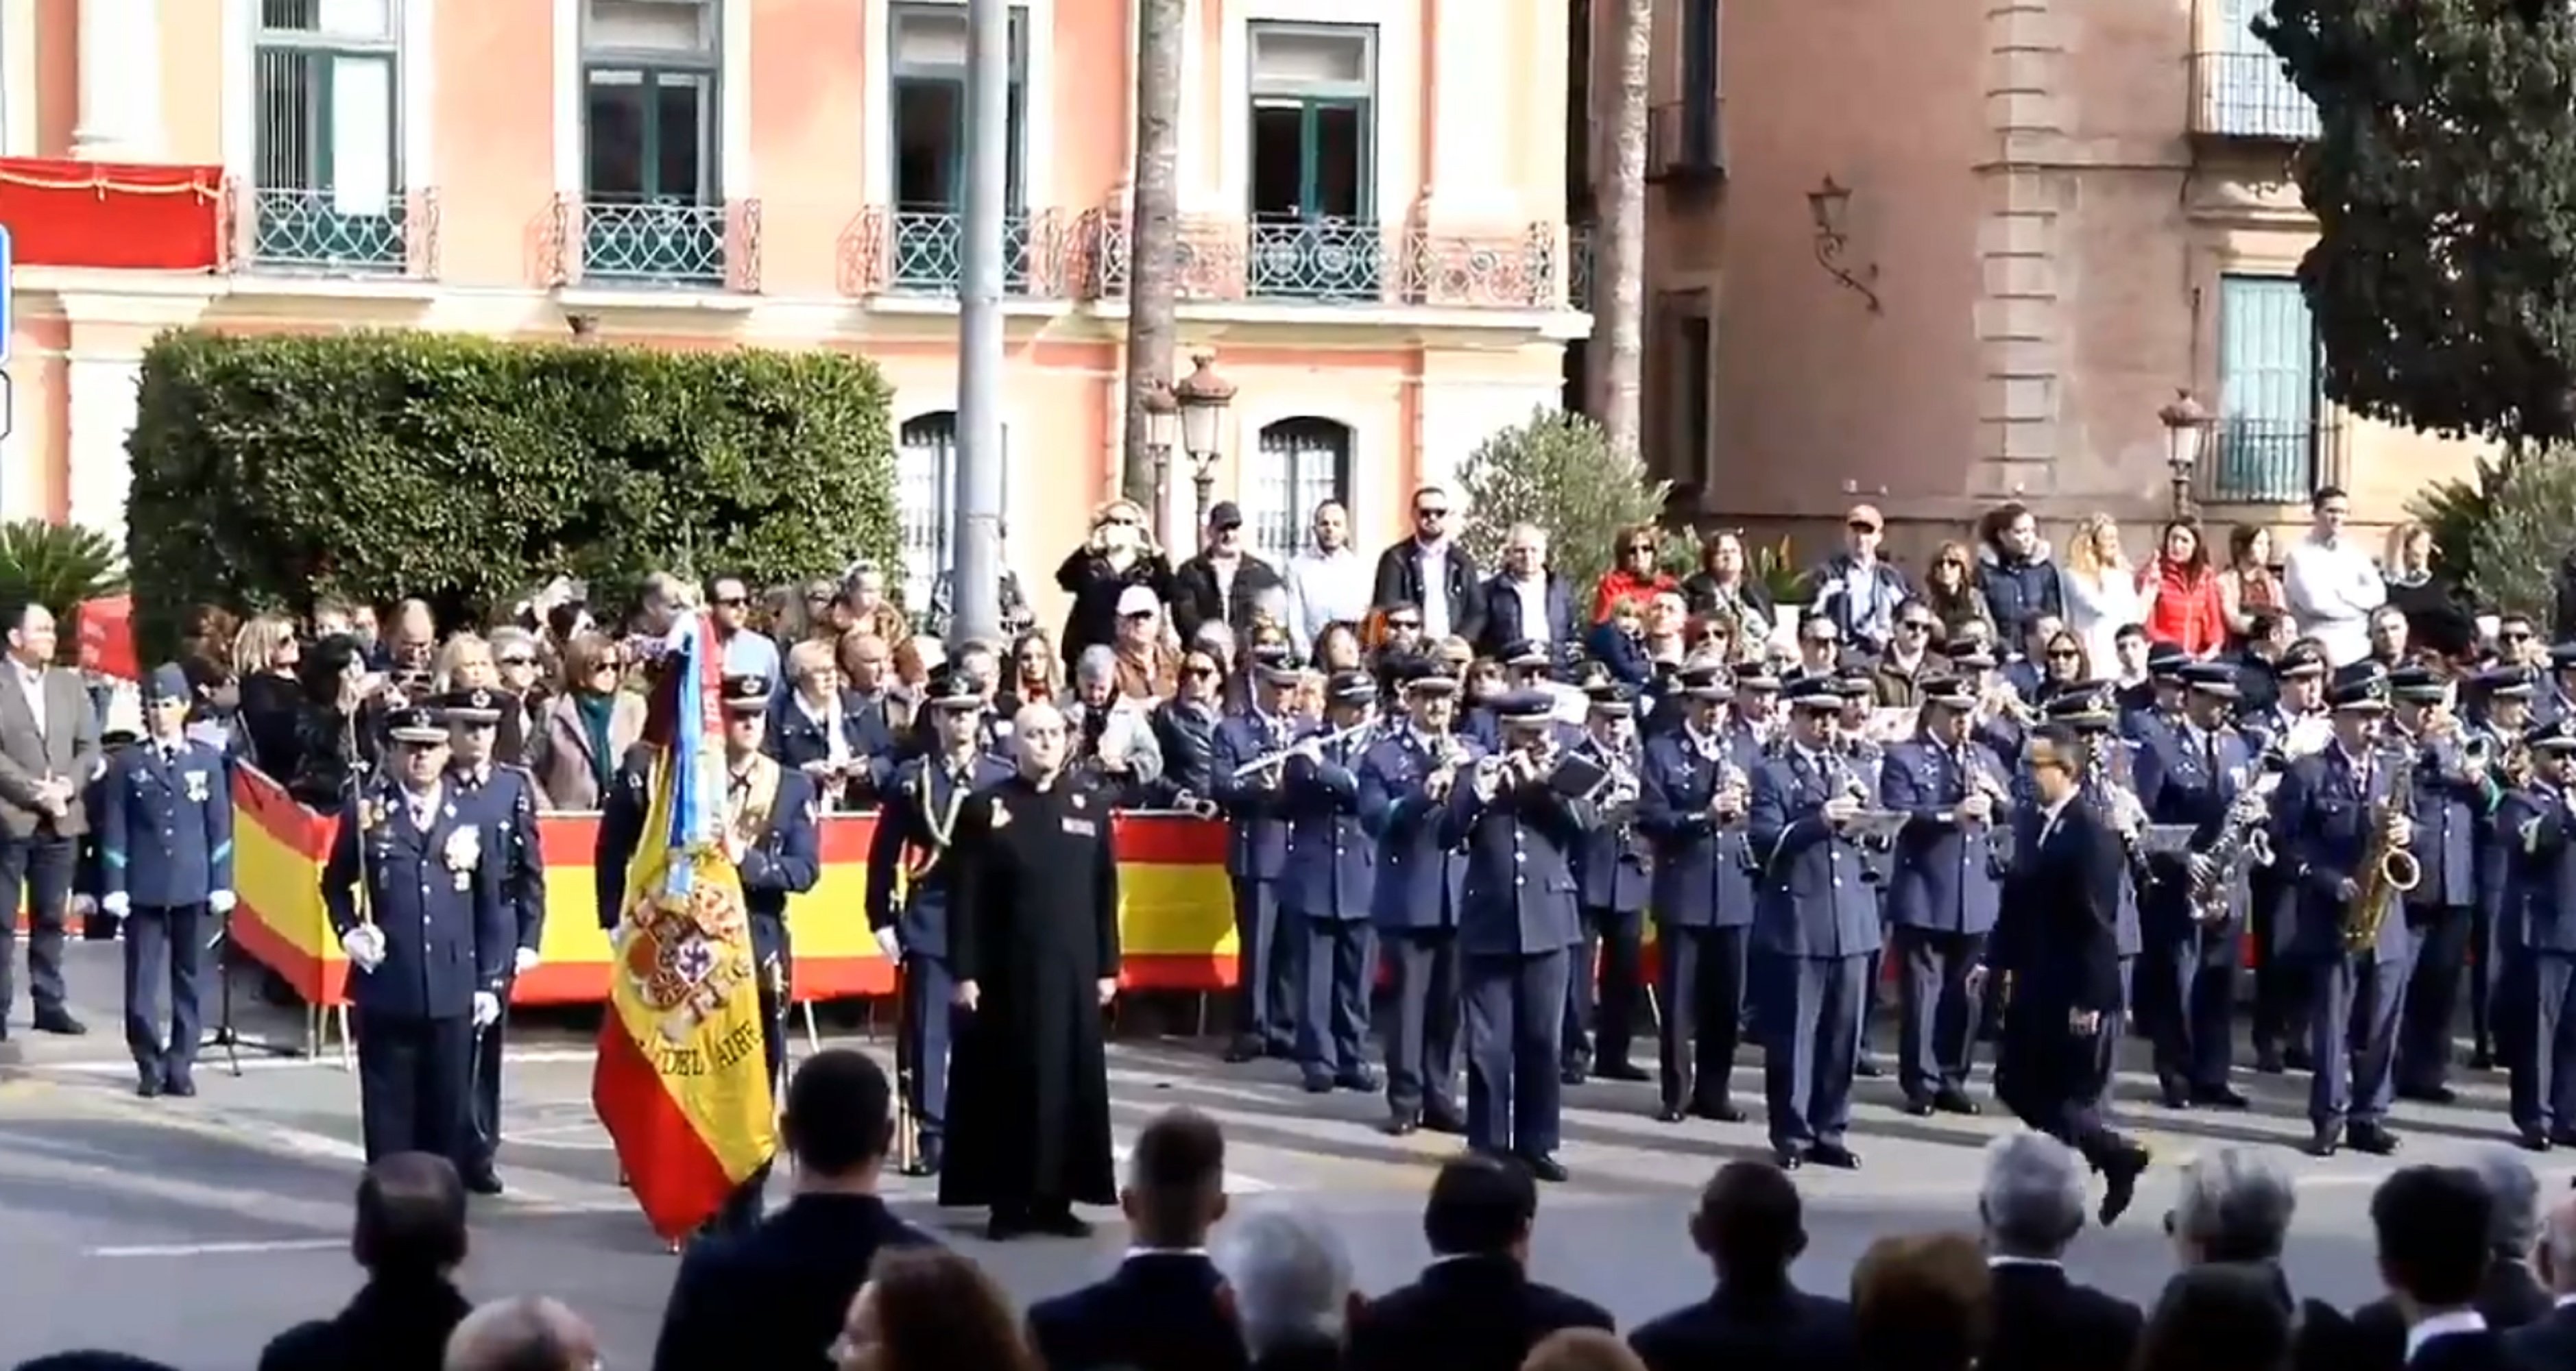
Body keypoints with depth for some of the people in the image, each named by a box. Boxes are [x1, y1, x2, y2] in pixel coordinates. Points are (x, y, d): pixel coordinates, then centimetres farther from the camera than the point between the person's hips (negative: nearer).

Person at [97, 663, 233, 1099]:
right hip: (144, 887, -1)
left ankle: (180, 1064, 12)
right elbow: (114, 830, 2)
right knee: (141, 980, 0)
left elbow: (219, 826, 6)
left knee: (188, 978, 5)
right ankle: (150, 1065, 10)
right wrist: (114, 887, -4)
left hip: (192, 886, 1)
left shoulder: (207, 760, 5)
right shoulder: (127, 763, 3)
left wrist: (221, 883, 1)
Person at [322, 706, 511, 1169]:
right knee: (389, 1107, 5)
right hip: (386, 987, -1)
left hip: (453, 990, 1)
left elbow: (493, 906, 7)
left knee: (450, 1108, 6)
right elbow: (335, 885, 13)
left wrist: (491, 982, 4)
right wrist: (349, 931, -6)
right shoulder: (366, 812, 1)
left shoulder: (471, 814, 4)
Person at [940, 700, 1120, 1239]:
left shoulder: (1091, 807, 6)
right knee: (1007, 1082, 1)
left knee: (1070, 1080, 4)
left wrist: (1107, 967, 4)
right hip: (1005, 971, -2)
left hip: (1072, 970, 3)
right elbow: (966, 897, -3)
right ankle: (1007, 1201, 8)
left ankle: (1055, 1199, 13)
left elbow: (1105, 894, 8)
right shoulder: (985, 808, -2)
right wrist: (965, 971, -8)